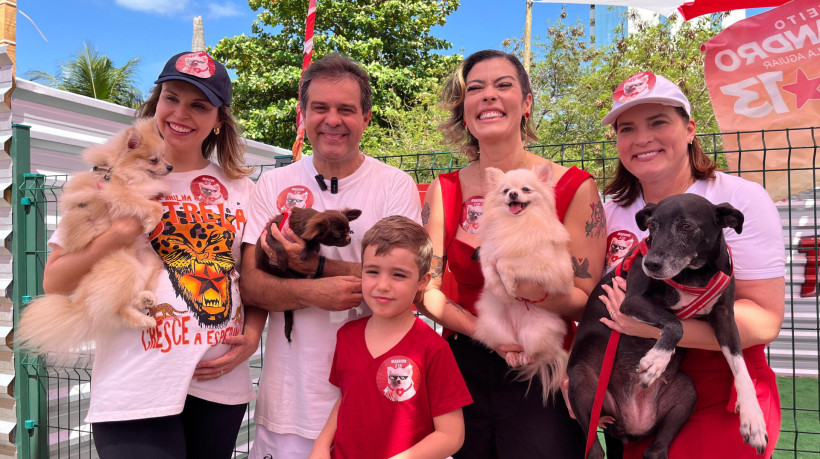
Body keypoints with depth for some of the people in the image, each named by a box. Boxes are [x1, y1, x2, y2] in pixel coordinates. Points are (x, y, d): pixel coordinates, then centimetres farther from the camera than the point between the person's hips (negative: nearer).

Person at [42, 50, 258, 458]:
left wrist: (252, 338, -2)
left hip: (221, 383, 3)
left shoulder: (240, 188, 7)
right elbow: (54, 282, -2)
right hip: (136, 390, -3)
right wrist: (118, 235, -17)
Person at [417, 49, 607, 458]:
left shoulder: (575, 187, -7)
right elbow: (426, 289, -1)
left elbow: (587, 300, -8)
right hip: (462, 370, 2)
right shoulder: (444, 191, 0)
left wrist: (532, 288, -27)